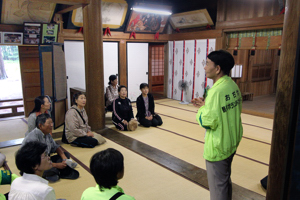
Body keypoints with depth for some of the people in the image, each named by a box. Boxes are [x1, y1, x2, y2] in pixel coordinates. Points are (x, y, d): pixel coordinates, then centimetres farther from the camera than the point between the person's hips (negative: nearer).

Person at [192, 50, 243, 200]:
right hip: (231, 143, 9)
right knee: (226, 181, 27)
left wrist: (202, 108, -7)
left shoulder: (217, 91, -26)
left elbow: (208, 122, -25)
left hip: (217, 148, -9)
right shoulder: (233, 85, 1)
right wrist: (206, 105, 5)